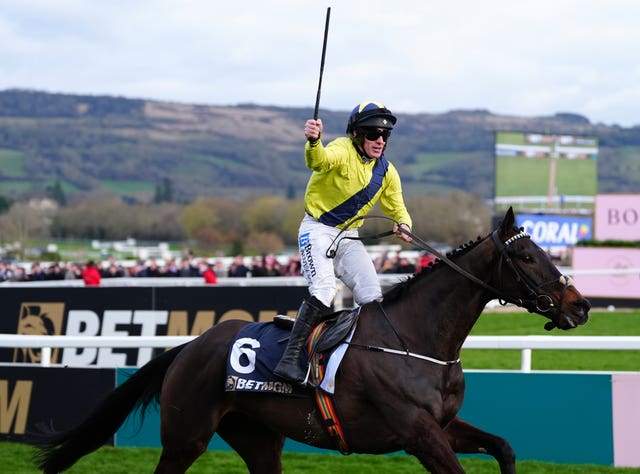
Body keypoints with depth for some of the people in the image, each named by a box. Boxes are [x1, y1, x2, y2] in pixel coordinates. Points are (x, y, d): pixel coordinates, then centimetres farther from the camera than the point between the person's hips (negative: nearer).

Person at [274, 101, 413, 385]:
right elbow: (319, 160, -39)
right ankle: (289, 359, -28)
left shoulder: (386, 172, 5)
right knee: (323, 290, -26)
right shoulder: (343, 151, -16)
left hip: (349, 236, 7)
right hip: (317, 229, -7)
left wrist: (403, 224, -11)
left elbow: (396, 207, 14)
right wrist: (313, 143, -63)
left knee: (372, 297, -2)